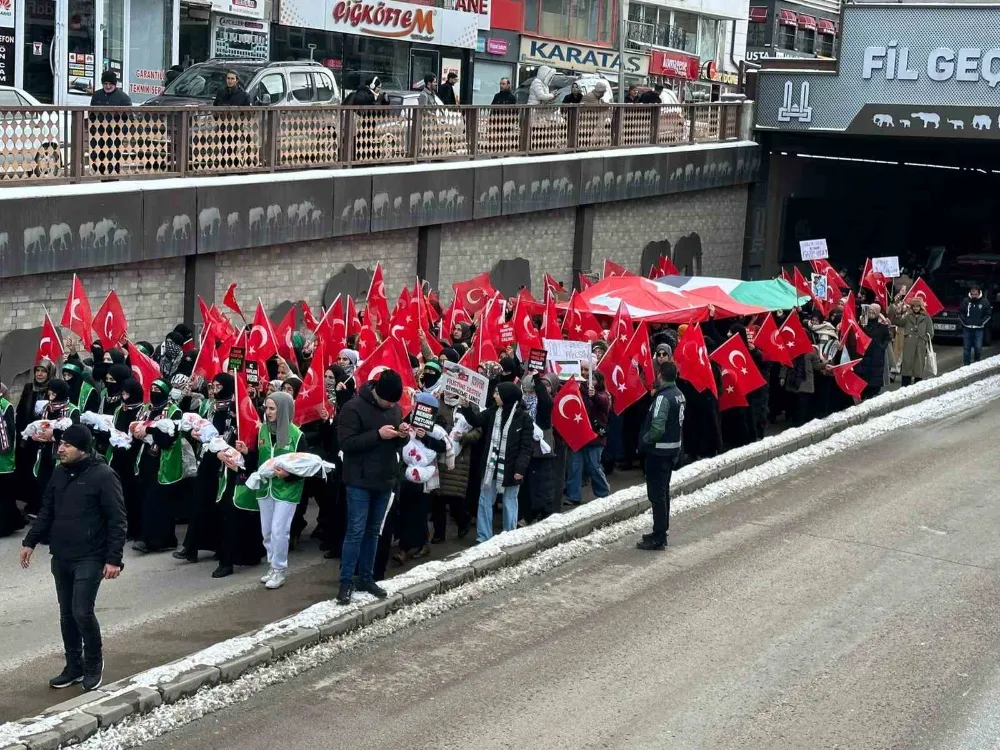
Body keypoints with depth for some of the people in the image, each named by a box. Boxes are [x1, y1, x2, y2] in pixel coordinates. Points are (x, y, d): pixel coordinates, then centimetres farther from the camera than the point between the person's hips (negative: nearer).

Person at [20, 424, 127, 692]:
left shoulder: (103, 476, -13)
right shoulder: (60, 473, 7)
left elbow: (117, 520, -14)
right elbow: (47, 512, 16)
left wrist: (113, 558, -18)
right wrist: (30, 541, 9)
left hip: (90, 558, -7)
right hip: (61, 557, 7)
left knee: (82, 611, -11)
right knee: (67, 614, 11)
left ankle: (94, 663, 10)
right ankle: (74, 666, 24)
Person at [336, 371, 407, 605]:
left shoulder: (395, 408, 6)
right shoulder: (354, 408, -14)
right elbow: (346, 443, -20)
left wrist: (403, 435, -8)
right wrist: (378, 434, -26)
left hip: (384, 480, 6)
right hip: (360, 481, -6)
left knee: (373, 531, 12)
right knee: (356, 531, -5)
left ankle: (366, 578, 21)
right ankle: (346, 582, 1)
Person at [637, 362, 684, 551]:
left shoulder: (663, 397, -22)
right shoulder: (679, 394, 6)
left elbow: (657, 428, -29)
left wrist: (645, 438, -12)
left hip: (659, 450, -9)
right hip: (674, 447, 9)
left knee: (657, 494, -2)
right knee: (663, 492, 19)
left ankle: (658, 538, 3)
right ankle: (661, 532, 29)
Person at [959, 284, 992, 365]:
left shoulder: (984, 302, -2)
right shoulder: (966, 301, 1)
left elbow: (988, 314, 3)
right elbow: (960, 313, 9)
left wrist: (981, 323, -6)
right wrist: (964, 321, -1)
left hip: (978, 329, -1)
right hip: (967, 329, 1)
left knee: (978, 347, -4)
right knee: (966, 347, 4)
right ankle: (966, 364, 12)